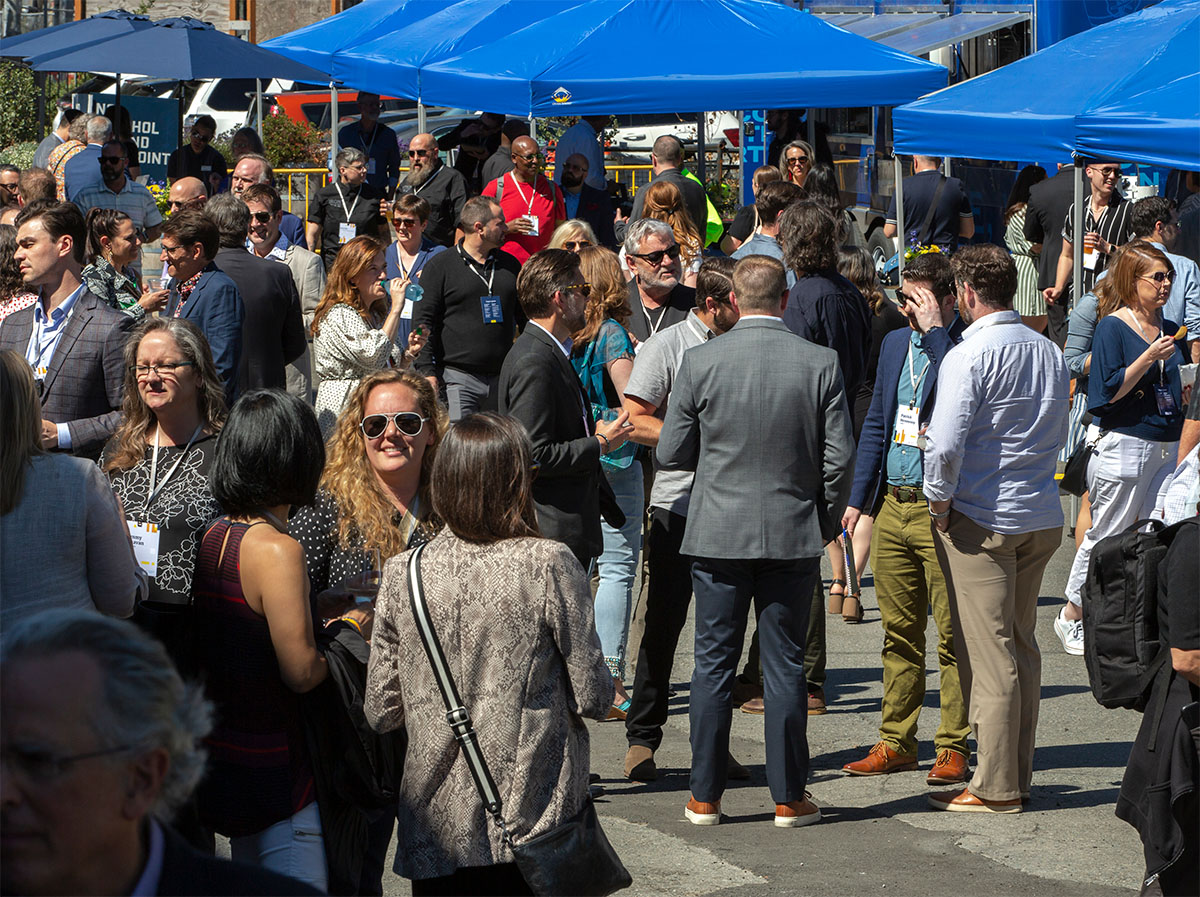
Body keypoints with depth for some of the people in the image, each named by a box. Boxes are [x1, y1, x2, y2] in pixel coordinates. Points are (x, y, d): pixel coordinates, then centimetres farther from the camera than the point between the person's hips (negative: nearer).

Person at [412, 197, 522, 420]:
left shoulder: (510, 265, 14)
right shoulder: (440, 266, 0)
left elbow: (524, 317, 23)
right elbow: (422, 321, -3)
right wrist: (427, 372, -11)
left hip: (502, 377, 5)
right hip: (457, 376, -5)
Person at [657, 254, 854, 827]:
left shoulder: (700, 363, -7)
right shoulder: (820, 364, -6)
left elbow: (671, 453, -2)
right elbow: (840, 458, -5)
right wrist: (827, 522, 10)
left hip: (718, 534, 0)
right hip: (793, 535, 0)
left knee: (713, 665, 7)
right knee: (784, 667, 7)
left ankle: (705, 797, 10)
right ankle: (789, 797, 10)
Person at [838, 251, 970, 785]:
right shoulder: (896, 344, 15)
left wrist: (934, 328, -21)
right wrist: (859, 498, 17)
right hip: (892, 506, 7)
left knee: (952, 634, -2)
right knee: (899, 633, 12)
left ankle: (953, 747, 3)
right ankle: (896, 743, 18)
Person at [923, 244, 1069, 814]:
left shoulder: (968, 356, -14)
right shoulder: (1049, 352, 10)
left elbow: (944, 446, -21)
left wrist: (940, 505, -7)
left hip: (982, 520, -7)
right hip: (1042, 517, 7)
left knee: (987, 654, -3)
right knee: (1022, 646, 15)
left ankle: (995, 787, 0)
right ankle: (1018, 774, 20)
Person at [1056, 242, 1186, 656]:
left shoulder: (1169, 329, 13)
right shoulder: (1112, 327, -9)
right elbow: (1108, 392, -15)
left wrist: (1186, 390, 4)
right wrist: (1148, 358, -21)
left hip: (1166, 447, 7)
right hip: (1123, 446, -7)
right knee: (1106, 537, 1)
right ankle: (1072, 617, 16)